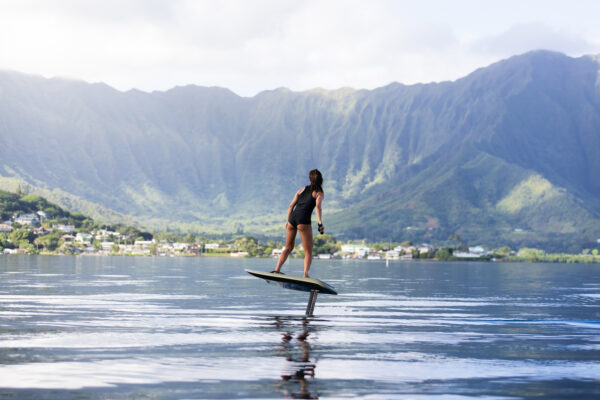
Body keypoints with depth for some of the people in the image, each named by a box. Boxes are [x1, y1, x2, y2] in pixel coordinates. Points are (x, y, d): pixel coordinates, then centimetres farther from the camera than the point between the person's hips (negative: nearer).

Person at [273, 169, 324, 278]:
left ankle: (277, 270, 10)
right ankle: (305, 275, -16)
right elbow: (318, 207, -11)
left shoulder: (302, 189, 22)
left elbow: (291, 206, 17)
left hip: (292, 217, 5)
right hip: (304, 220, -5)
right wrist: (320, 223, -19)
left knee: (288, 248, 20)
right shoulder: (319, 193, 7)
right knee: (308, 251, 0)